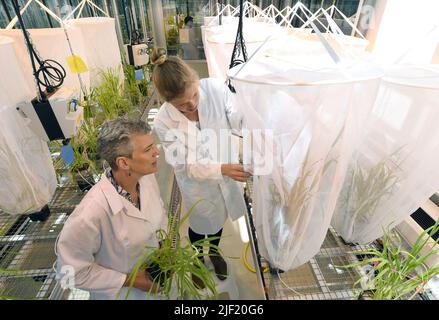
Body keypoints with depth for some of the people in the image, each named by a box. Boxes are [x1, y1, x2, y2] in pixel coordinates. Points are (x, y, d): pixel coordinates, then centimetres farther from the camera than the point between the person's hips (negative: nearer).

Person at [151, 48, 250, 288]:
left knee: (220, 216, 30)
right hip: (198, 184, -3)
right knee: (201, 224, 24)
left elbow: (237, 117, -18)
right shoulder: (163, 123, -27)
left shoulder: (215, 88, -24)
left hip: (228, 171, 3)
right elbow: (187, 166, -25)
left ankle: (214, 251, 66)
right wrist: (222, 169, -39)